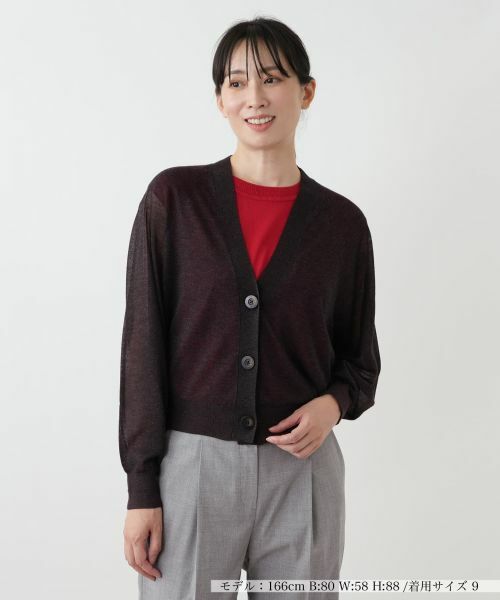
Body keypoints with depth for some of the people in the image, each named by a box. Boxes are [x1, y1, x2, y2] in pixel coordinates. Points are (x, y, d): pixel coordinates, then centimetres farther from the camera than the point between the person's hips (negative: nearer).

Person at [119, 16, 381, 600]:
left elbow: (360, 358, 12)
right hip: (191, 464, -1)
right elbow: (143, 342, -3)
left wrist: (333, 404, -11)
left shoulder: (341, 221, 2)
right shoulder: (175, 197, -3)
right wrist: (141, 488, -6)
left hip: (302, 472, 2)